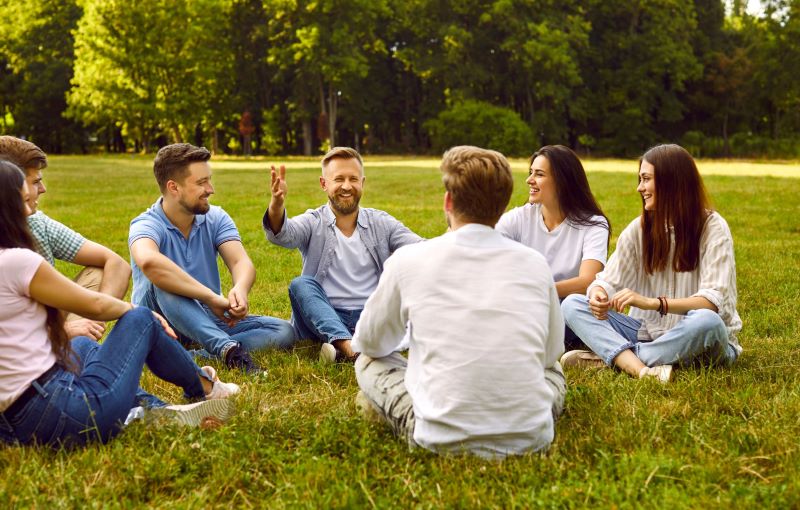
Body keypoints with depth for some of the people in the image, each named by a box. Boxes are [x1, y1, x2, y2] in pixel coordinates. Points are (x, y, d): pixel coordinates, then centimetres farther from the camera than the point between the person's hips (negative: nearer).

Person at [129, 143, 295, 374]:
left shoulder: (215, 218, 0)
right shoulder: (147, 225, -17)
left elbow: (241, 262, -16)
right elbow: (148, 262, -42)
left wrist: (240, 290, -41)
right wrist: (212, 297, -43)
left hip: (207, 321, 5)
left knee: (284, 332, -15)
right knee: (162, 279, -36)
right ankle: (230, 348, -45)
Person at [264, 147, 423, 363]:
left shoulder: (381, 223, 11)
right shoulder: (313, 223, 4)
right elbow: (282, 234, -18)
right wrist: (277, 204, -41)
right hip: (321, 320, -1)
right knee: (300, 285, -28)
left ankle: (344, 349, -44)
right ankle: (349, 346, -50)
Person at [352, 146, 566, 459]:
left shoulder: (408, 260, -2)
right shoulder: (535, 263, 3)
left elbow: (369, 343, 15)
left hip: (443, 441, -2)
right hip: (530, 439, 2)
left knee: (369, 363, 22)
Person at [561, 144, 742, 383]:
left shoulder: (712, 227, -10)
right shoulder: (640, 228, 4)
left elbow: (713, 300, -20)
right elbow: (608, 280, -1)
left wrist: (652, 303, -34)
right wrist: (597, 294, -26)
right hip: (649, 331, 4)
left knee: (705, 321, -39)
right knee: (572, 304, -14)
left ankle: (609, 357, -27)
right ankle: (641, 369, -37)